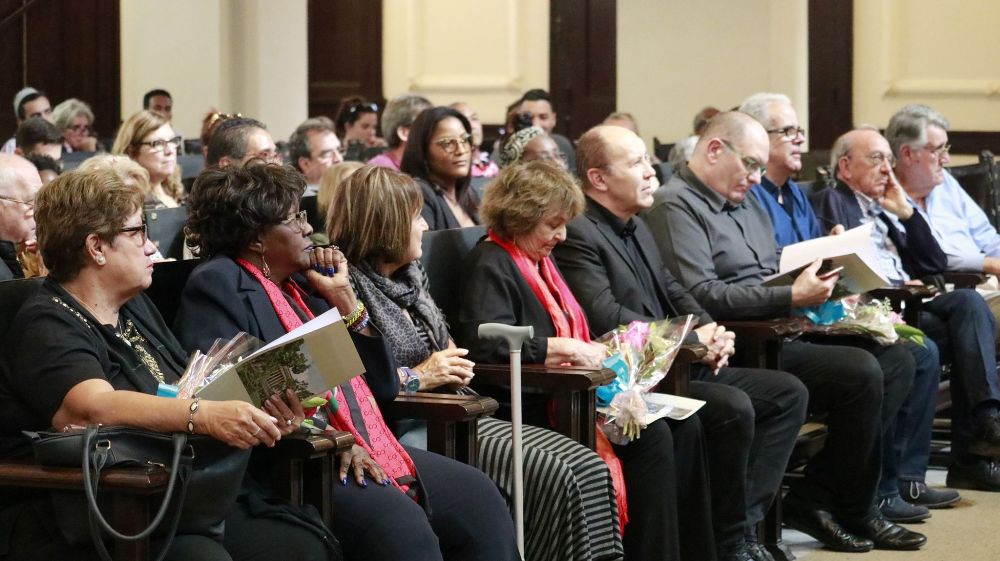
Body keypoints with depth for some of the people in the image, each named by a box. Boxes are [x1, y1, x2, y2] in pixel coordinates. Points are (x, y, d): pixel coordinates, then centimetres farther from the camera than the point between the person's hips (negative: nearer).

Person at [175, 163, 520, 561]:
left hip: (370, 450, 8)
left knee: (478, 497, -9)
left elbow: (382, 388, 19)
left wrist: (345, 301, 7)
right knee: (401, 527, -31)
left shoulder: (306, 284, 19)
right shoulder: (217, 286, -3)